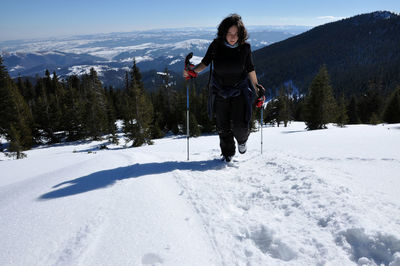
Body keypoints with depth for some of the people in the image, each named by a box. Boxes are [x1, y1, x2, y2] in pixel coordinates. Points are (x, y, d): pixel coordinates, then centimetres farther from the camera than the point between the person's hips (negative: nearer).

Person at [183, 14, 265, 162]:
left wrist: (256, 87, -1)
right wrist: (193, 71, -16)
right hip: (220, 92, 1)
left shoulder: (245, 47, -11)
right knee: (223, 127, 5)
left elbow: (250, 69, 2)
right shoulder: (216, 45, -12)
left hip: (240, 91, -1)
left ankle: (242, 139, 27)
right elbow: (205, 63, 0)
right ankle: (228, 153, 29)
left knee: (239, 126, -10)